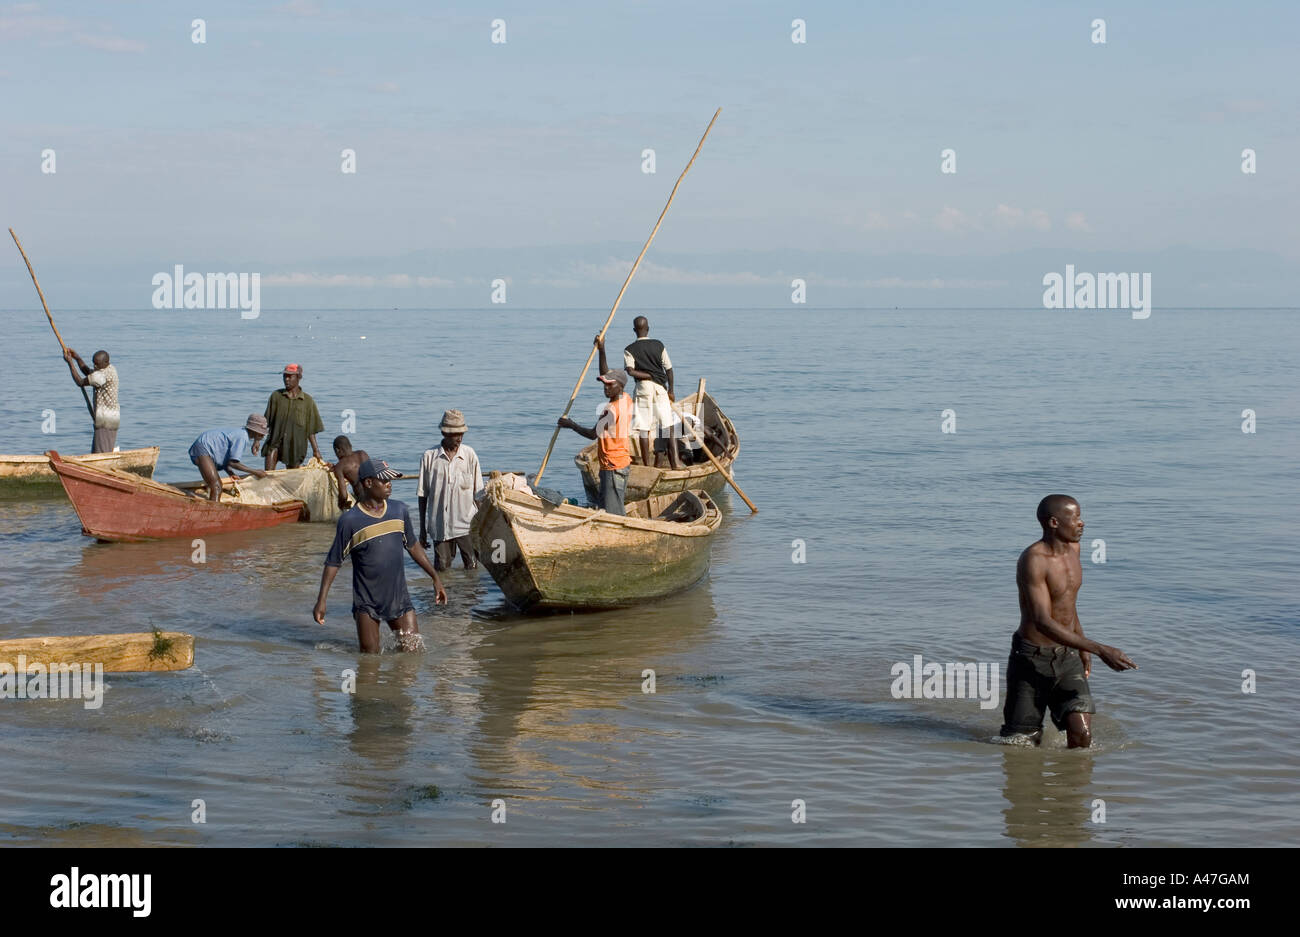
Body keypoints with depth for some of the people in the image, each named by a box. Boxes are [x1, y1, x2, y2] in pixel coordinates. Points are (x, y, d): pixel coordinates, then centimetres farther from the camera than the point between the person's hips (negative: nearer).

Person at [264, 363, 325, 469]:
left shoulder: (307, 400, 2)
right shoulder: (276, 396, 5)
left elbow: (311, 429, 5)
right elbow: (266, 422, 9)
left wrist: (315, 450, 3)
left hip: (296, 444, 0)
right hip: (276, 440, 0)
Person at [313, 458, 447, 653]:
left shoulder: (399, 510, 3)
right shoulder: (350, 520, -11)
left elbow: (413, 546, 17)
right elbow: (333, 562, -6)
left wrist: (436, 578, 17)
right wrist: (321, 600, -11)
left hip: (399, 598, 4)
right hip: (367, 602, -4)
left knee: (414, 651, 2)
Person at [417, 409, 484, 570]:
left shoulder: (470, 455, -1)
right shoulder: (430, 456, -3)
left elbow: (478, 495, 4)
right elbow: (423, 495, 4)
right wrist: (422, 529, 5)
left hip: (466, 523, 0)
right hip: (440, 525, 0)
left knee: (472, 568, 0)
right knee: (441, 569, 5)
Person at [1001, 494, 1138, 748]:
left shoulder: (1073, 548, 4)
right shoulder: (1033, 560, -22)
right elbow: (1043, 622, -30)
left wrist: (1082, 646, 24)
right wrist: (1099, 649, -34)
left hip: (1068, 657, 6)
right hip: (1032, 658, -6)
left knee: (1082, 736, -11)